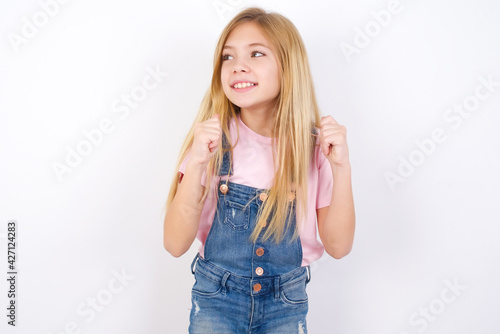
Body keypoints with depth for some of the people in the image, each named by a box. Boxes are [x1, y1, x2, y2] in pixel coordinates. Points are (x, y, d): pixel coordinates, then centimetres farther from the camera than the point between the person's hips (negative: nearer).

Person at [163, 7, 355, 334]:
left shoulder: (313, 146, -10)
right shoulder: (212, 139, -12)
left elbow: (338, 246, -10)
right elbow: (176, 244, -16)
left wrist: (341, 167, -21)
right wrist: (196, 164, -28)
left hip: (287, 305, 1)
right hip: (216, 300, -1)